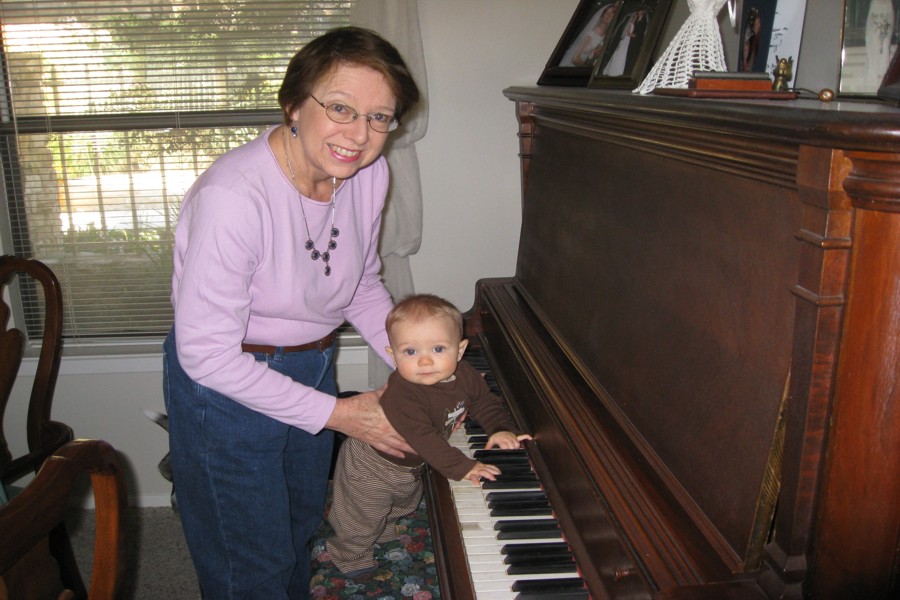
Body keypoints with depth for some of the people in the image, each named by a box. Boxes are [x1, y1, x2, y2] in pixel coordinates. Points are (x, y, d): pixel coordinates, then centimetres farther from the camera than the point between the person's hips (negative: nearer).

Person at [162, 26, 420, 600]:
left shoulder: (370, 173, -12)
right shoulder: (233, 196, -34)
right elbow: (207, 354, -29)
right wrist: (339, 413, -25)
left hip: (312, 367, 7)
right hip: (227, 389, -6)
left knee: (302, 527, 29)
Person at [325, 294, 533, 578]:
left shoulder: (463, 375, -20)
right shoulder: (401, 395, -43)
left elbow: (485, 401, -3)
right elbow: (423, 438, -46)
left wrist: (501, 428, -19)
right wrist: (461, 467, -48)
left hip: (409, 466, 7)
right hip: (372, 467, -7)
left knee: (403, 504, 35)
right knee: (362, 519, 16)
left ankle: (383, 531, 65)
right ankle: (352, 555, 46)